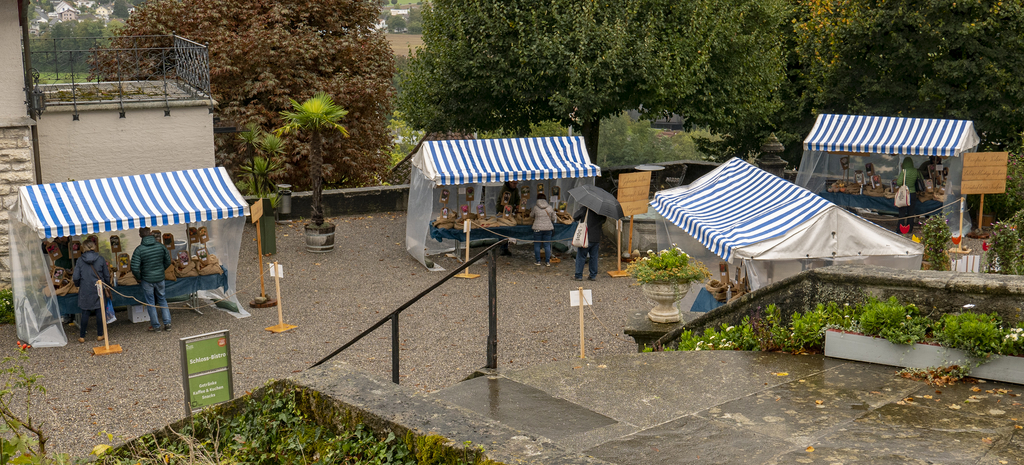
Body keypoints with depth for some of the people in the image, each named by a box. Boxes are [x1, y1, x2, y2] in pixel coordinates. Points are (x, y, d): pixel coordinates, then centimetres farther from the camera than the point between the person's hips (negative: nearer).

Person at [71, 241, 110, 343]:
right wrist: (106, 285, 21)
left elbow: (75, 277, -5)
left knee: (85, 312, 8)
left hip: (85, 291, 0)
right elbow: (107, 276, 2)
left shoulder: (80, 261, -4)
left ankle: (82, 336, 12)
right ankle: (100, 335, 15)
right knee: (100, 311, 9)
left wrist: (78, 285, 16)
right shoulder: (101, 259, -3)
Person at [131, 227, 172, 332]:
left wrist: (139, 278, -1)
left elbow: (135, 268, -19)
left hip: (147, 280, -3)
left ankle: (155, 325, 16)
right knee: (162, 300, 18)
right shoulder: (161, 246, -6)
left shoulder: (139, 250, -16)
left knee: (150, 303, 10)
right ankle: (167, 323, 15)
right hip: (160, 278, 3)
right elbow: (168, 262, 5)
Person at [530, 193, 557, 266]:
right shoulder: (549, 207, 0)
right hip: (548, 228, 3)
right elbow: (553, 218, 7)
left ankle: (538, 261, 9)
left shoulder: (535, 207, -7)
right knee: (547, 245, 8)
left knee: (537, 245, 8)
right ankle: (547, 262, 9)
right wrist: (556, 218, 30)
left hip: (538, 228, -2)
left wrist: (531, 211, 31)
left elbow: (531, 216, 10)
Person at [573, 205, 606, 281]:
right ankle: (593, 276, 17)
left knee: (581, 256, 5)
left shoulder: (584, 209, -12)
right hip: (596, 239, 4)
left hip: (585, 238, -4)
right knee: (594, 257, 13)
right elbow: (603, 221, 17)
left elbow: (575, 217, -4)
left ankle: (578, 276, 7)